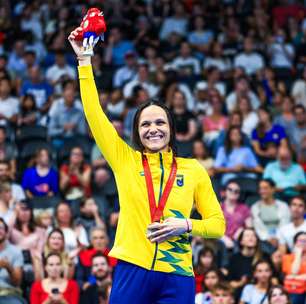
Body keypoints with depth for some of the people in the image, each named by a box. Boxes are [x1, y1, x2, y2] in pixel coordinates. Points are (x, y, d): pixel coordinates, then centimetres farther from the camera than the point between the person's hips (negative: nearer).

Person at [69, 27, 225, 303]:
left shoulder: (193, 169, 8)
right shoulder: (125, 160, 8)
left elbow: (218, 223, 11)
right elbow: (94, 113, 3)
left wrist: (186, 225, -8)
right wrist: (84, 61, 0)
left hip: (177, 277, 0)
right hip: (132, 271, 0)